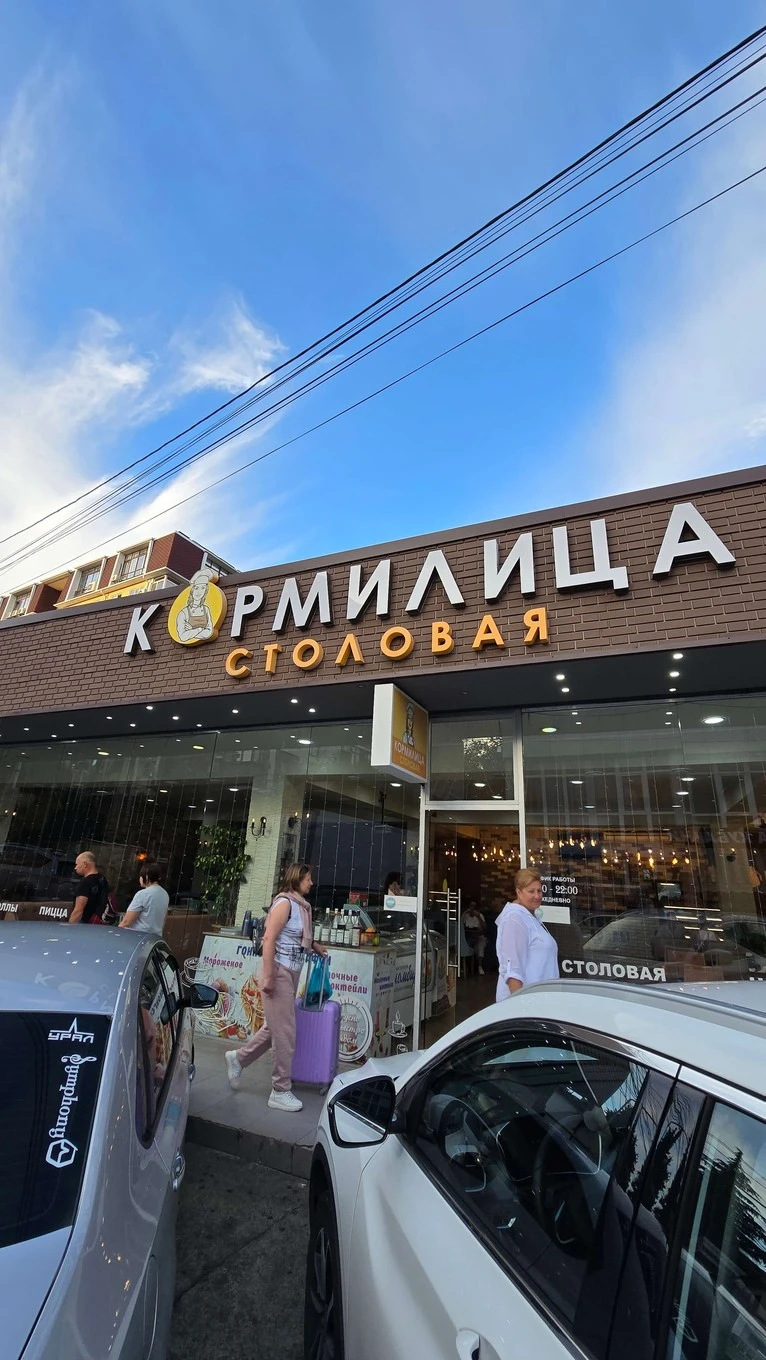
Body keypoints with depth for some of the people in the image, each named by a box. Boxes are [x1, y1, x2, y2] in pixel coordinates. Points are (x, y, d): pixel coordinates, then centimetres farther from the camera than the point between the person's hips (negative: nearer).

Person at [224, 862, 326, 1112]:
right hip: (279, 972, -9)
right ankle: (280, 1092, 16)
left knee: (275, 1027, 18)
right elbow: (269, 939, -21)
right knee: (285, 1032, 1)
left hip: (292, 973, 9)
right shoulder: (285, 902, -16)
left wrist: (314, 946, 15)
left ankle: (238, 1058, 36)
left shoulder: (301, 905, 10)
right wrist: (268, 976, -23)